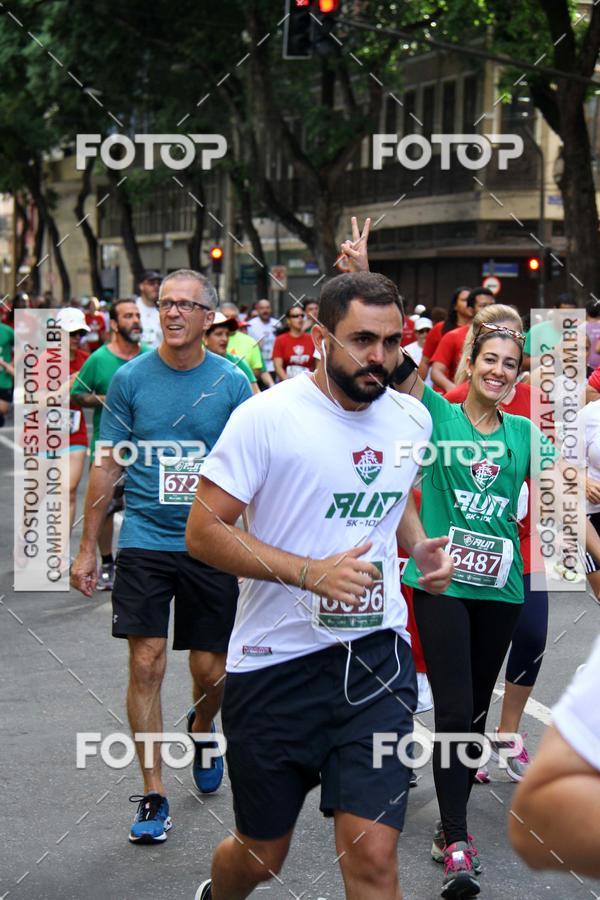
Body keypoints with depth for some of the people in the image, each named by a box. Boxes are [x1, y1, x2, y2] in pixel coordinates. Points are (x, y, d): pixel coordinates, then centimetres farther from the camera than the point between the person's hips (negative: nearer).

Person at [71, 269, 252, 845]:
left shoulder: (231, 382, -2)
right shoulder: (131, 378, -1)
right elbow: (107, 467, 4)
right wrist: (87, 548, 4)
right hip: (144, 540, 0)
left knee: (211, 671, 6)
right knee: (146, 664, -6)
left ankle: (201, 728, 42)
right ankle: (153, 794, 5)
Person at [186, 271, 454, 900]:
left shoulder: (412, 419, 4)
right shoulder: (266, 416, -12)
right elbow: (204, 531, -13)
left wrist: (419, 546, 5)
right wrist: (311, 573, -23)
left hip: (376, 654, 3)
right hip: (275, 659, -3)